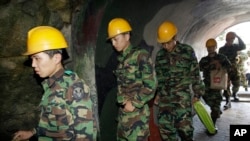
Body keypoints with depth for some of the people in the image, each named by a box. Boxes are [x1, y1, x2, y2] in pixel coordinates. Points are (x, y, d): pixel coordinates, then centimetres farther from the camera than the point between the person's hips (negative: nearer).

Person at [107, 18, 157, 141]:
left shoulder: (141, 55, -12)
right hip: (123, 112, 7)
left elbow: (151, 85, -14)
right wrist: (123, 101, 1)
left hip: (137, 113, -7)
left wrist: (134, 104, -13)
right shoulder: (121, 59, 9)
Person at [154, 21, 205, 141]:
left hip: (183, 96, -3)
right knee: (164, 126, 2)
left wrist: (197, 93, 1)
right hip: (165, 97, 4)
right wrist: (157, 94, 13)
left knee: (184, 126, -3)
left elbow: (195, 74, 1)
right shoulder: (160, 55, 8)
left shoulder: (188, 51, -3)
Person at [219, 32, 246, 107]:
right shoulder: (221, 49, 1)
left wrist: (238, 37, -19)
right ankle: (228, 102, -7)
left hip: (234, 69, 3)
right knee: (226, 85, -8)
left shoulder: (235, 46, 7)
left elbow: (243, 46, -13)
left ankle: (234, 94, 40)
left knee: (237, 84, 9)